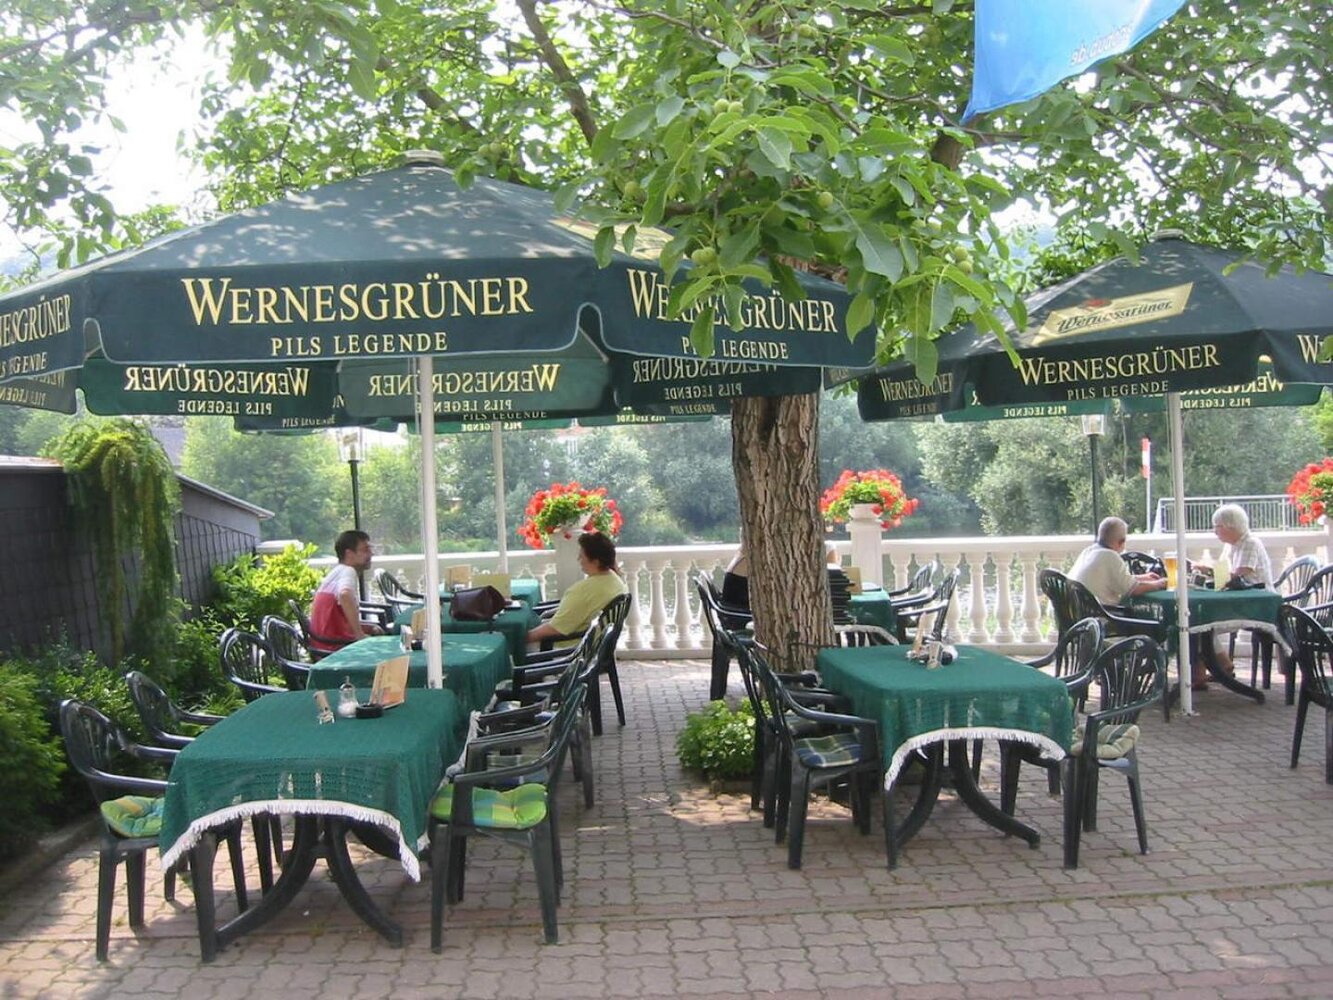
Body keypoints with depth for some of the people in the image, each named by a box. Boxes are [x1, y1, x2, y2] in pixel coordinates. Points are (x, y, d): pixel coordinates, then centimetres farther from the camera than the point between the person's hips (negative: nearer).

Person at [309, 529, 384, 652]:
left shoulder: (335, 572, 18)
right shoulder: (348, 571, -11)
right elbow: (345, 595, -34)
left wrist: (368, 627, 10)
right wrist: (360, 634, -28)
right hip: (335, 646, -10)